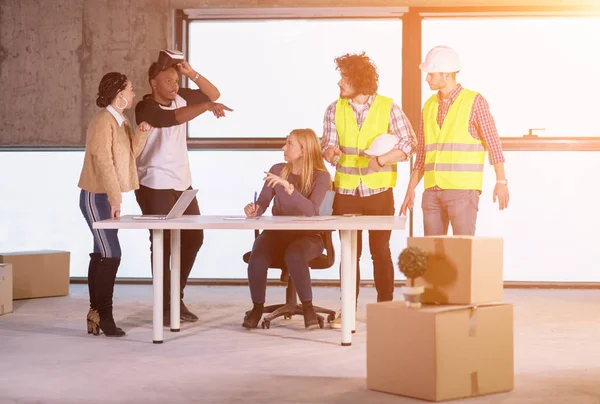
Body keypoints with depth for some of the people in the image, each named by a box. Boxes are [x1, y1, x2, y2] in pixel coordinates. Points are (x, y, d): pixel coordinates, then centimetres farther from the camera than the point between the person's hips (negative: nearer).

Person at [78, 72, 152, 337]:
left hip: (108, 196, 10)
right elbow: (103, 162, -23)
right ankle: (104, 316, -6)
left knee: (102, 256, 11)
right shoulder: (103, 121, -18)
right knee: (111, 255, -12)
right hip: (96, 197, -10)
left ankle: (96, 314, 17)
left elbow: (129, 154, 14)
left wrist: (141, 134, -1)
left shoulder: (121, 121, 11)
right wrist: (115, 198, -26)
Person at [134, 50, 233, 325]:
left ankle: (176, 297, 23)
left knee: (193, 238, 11)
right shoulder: (146, 108, -17)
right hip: (155, 186, -8)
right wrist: (207, 106, -47)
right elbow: (174, 117, -35)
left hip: (182, 183, 8)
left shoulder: (179, 98, 6)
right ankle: (165, 307, 3)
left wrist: (192, 73, -7)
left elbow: (214, 94, 8)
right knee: (163, 244, -4)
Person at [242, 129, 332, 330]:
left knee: (294, 255, -39)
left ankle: (307, 307, -19)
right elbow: (262, 204, 4)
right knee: (257, 257, -31)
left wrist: (288, 187, -32)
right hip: (276, 232, 3)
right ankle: (257, 307, -8)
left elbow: (311, 210, -21)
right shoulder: (277, 170, 6)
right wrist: (254, 210, -20)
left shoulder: (321, 176, -5)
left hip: (307, 235, -3)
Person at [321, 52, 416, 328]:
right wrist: (330, 152, -25)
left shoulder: (388, 107, -4)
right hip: (346, 191, 2)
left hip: (379, 191, -2)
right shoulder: (335, 109, 4)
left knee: (380, 252, 2)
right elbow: (328, 145, -1)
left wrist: (382, 159, -20)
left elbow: (408, 144, -6)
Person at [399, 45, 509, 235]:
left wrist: (501, 181, -15)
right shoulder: (429, 106, 12)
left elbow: (493, 143, -7)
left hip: (463, 189, -6)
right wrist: (410, 189, 12)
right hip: (432, 191, 6)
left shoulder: (474, 101, -5)